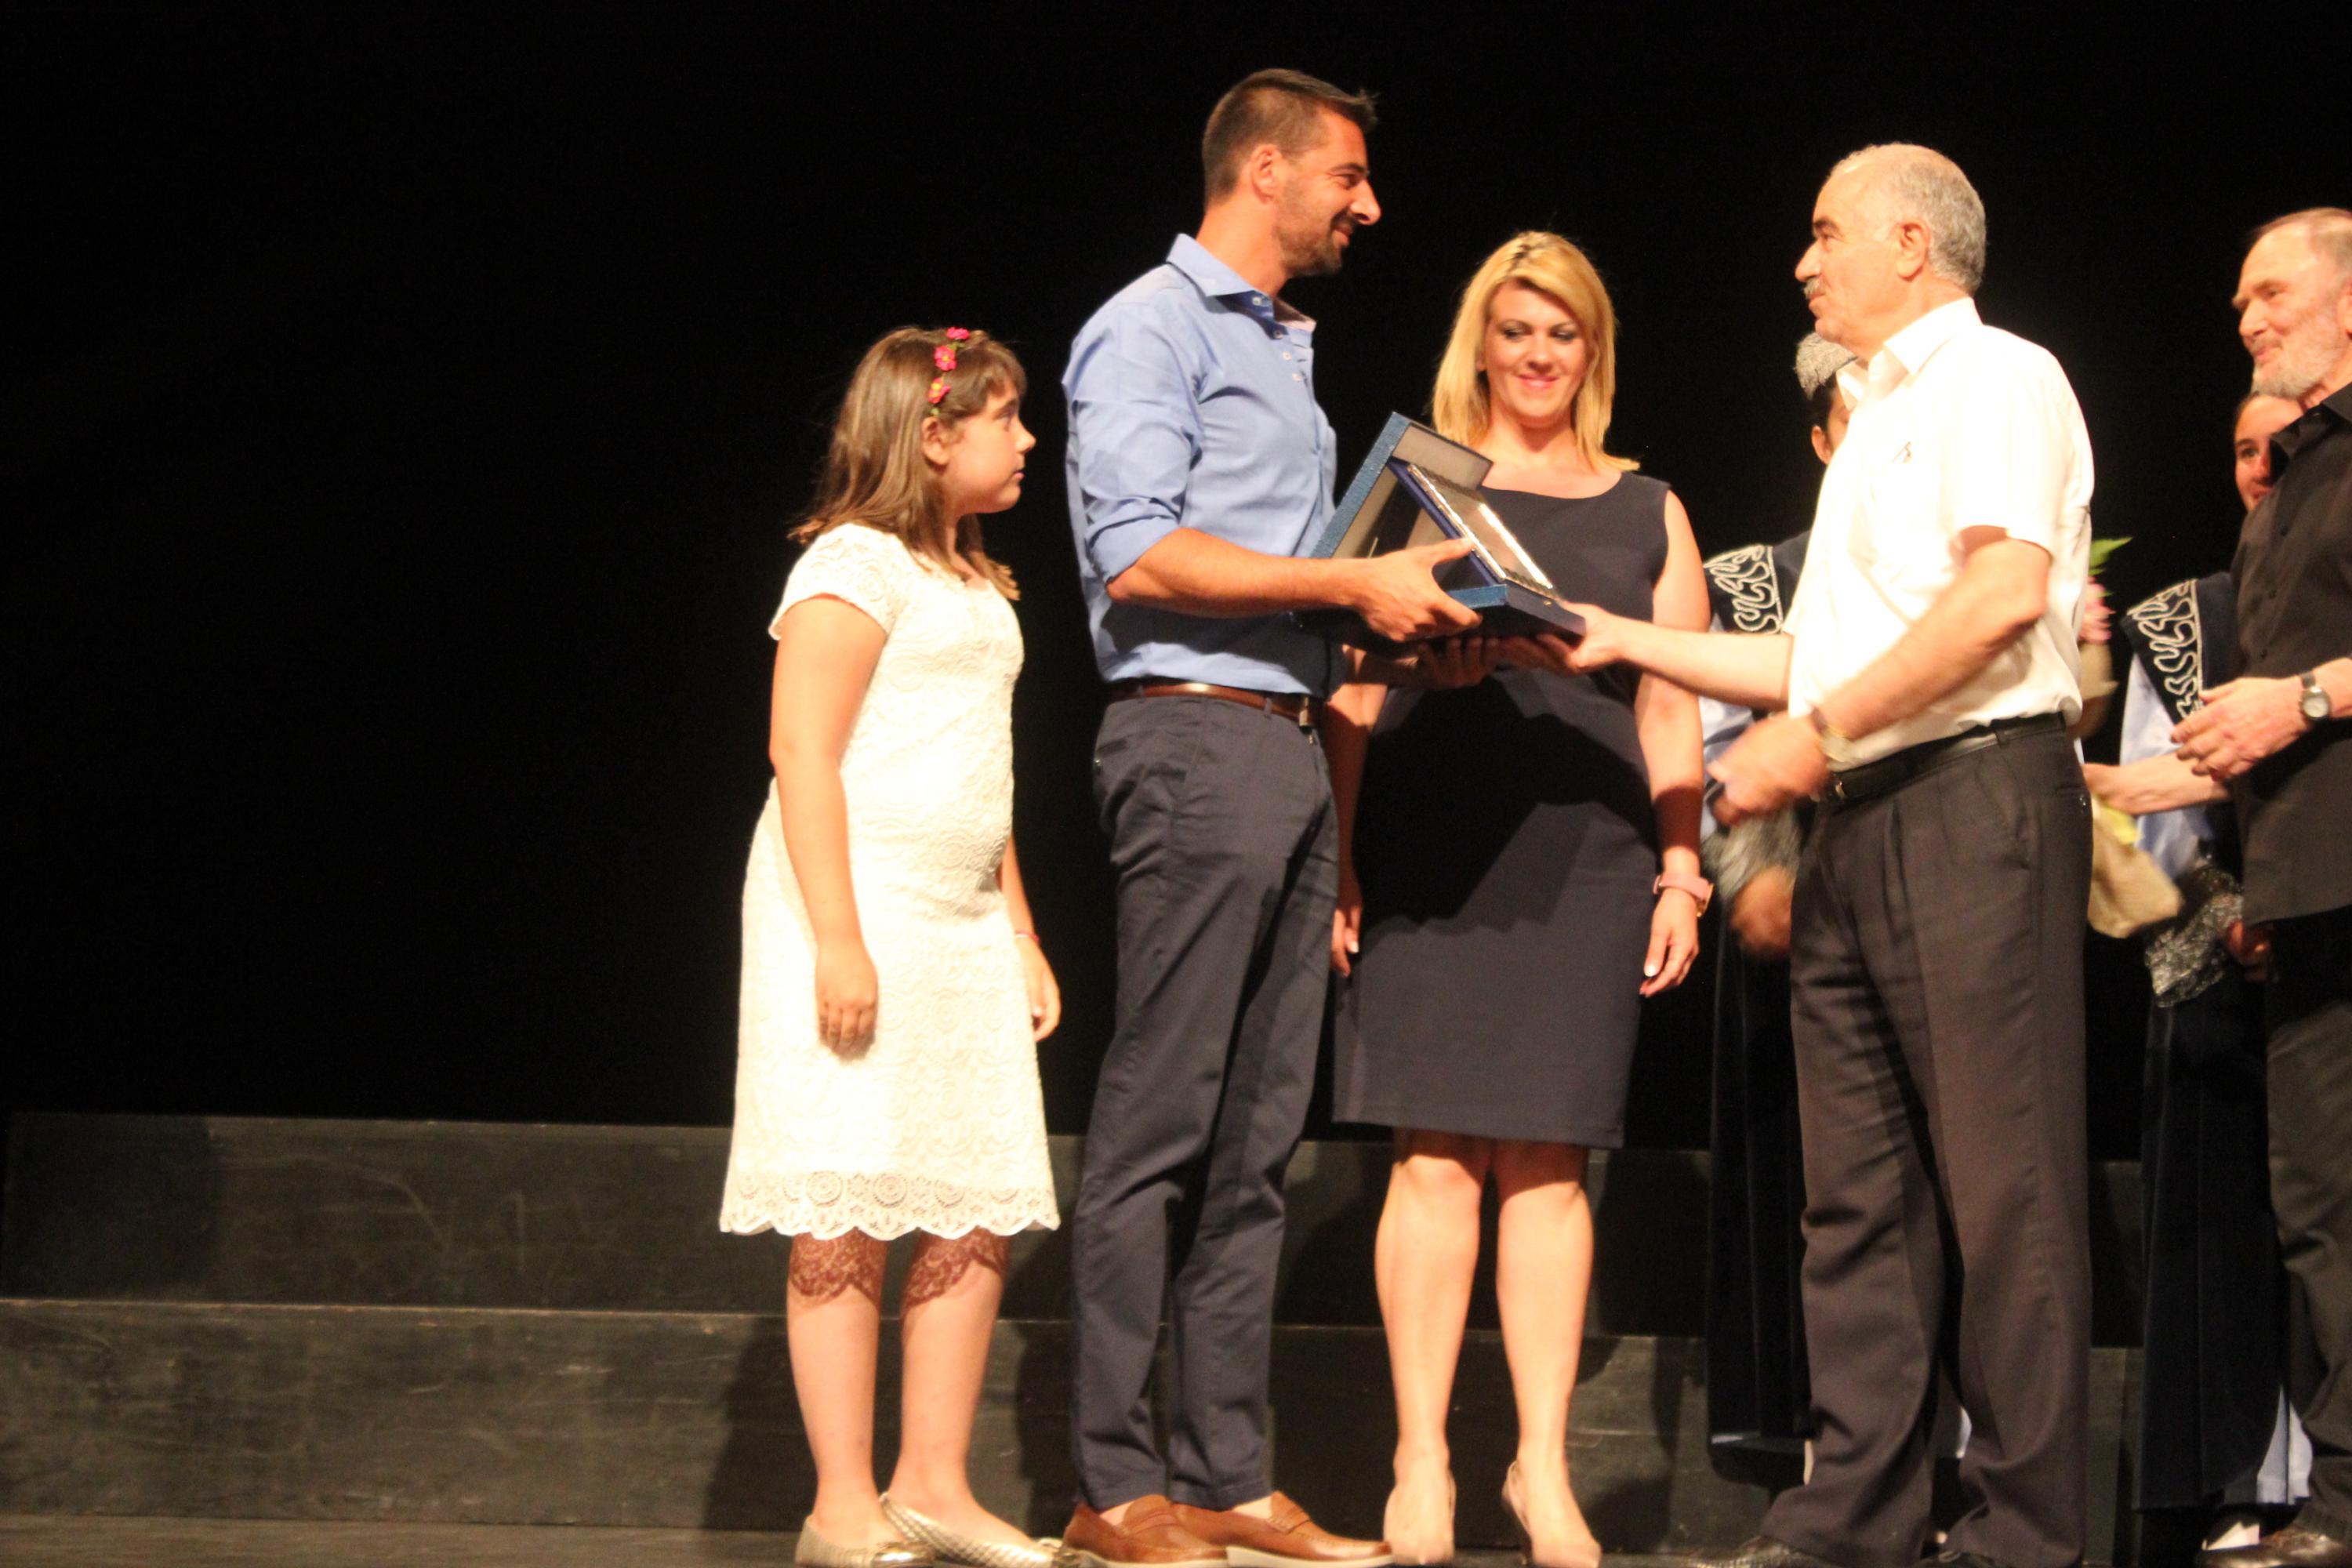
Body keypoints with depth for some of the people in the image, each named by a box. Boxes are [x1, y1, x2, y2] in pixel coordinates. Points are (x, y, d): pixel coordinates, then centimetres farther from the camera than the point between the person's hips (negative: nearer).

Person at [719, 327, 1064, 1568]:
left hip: (963, 922, 9)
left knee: (978, 1218, 5)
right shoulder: (858, 563, -7)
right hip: (860, 906, -9)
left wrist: (1023, 940, 22)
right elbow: (802, 749, -15)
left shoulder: (975, 589, 21)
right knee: (847, 1220, -7)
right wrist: (838, 940, -22)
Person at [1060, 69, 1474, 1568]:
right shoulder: (1152, 327, -3)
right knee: (1161, 1124, -8)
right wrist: (1351, 582, -14)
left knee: (1259, 1135, 6)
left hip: (1290, 747, 9)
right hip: (1196, 731, -9)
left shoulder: (1285, 349, 24)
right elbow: (1140, 555, -15)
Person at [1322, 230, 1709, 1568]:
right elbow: (1356, 689, 7)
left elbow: (1672, 713, 14)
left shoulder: (1647, 512, 16)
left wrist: (1682, 871, 4)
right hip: (1429, 851, -1)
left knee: (1548, 1161, 1)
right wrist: (1341, 859, -3)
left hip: (1583, 856, 1)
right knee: (1436, 1153, -5)